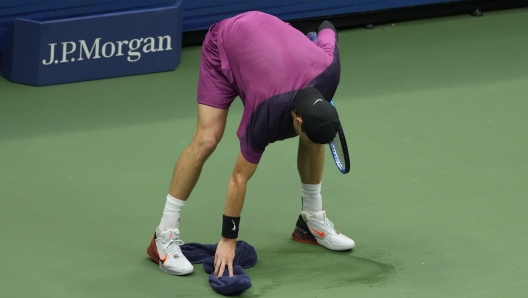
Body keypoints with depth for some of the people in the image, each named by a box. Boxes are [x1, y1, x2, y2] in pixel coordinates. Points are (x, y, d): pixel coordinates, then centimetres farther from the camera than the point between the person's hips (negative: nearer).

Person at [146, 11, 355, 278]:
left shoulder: (328, 71, -31)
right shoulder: (267, 115, -38)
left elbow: (327, 31, -6)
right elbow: (239, 178, -27)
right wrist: (228, 240, -22)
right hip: (223, 46, -6)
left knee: (316, 133, -3)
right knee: (206, 140, -22)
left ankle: (312, 220, 13)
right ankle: (165, 236, -14)